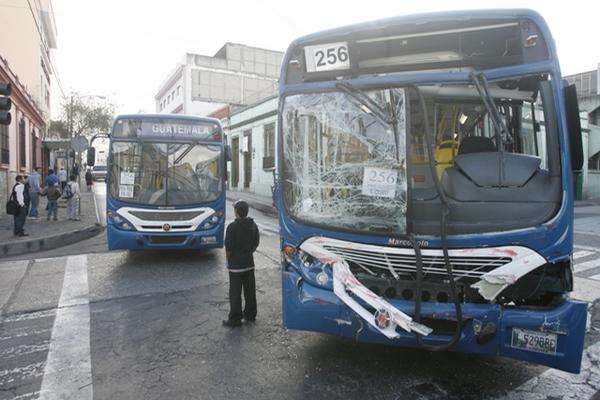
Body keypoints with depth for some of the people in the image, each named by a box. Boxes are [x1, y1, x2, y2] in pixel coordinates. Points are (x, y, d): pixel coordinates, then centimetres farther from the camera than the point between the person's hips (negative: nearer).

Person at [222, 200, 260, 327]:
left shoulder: (233, 227, -18)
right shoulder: (253, 225, 2)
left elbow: (228, 247, -17)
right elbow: (256, 243, 9)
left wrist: (228, 260, -1)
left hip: (236, 264, -6)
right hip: (249, 263, 6)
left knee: (235, 293, 2)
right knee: (250, 291, 14)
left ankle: (235, 319, 8)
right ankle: (250, 314, 26)